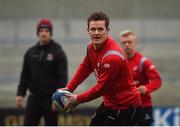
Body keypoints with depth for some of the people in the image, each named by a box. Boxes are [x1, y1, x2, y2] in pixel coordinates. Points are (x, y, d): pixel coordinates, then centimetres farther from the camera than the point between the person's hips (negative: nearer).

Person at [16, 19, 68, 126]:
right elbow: (25, 75, 15)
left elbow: (63, 77, -11)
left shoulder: (58, 52, -5)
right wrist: (20, 94, 7)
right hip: (34, 98, 4)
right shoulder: (31, 52, 10)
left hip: (50, 99, -4)